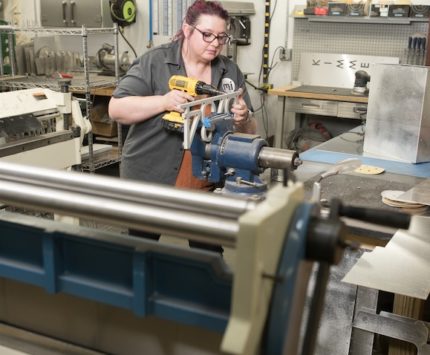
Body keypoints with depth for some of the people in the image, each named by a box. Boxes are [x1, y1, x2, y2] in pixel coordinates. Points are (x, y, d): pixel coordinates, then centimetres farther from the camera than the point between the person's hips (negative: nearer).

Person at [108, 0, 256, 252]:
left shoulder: (231, 72, 4)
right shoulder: (153, 62, -6)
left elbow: (249, 133, 6)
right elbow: (117, 109, -11)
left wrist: (243, 120, -17)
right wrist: (163, 101, -25)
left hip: (207, 185, 3)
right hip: (151, 180, -2)